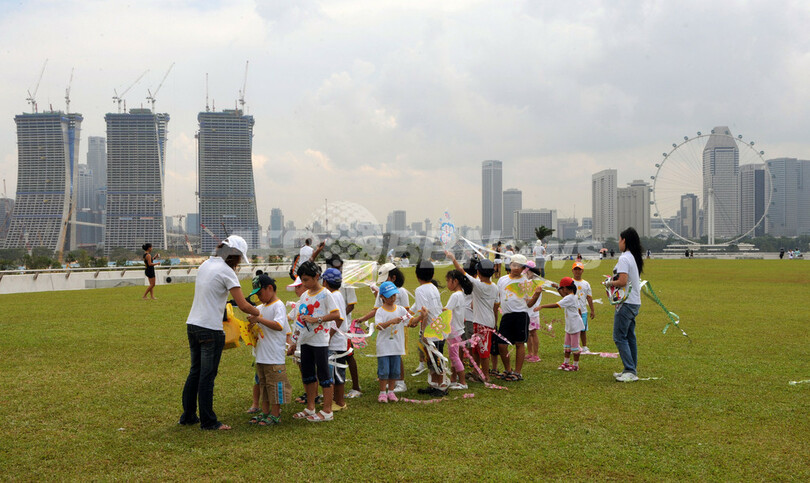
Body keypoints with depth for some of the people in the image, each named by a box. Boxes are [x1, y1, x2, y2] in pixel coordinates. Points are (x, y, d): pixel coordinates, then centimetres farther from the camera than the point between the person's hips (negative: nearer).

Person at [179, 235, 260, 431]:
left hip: (193, 325, 8)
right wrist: (260, 313, 0)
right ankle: (208, 421, 9)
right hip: (210, 329, -8)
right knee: (207, 376, 1)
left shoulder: (205, 265, 12)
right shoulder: (226, 271, -12)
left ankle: (188, 416, 26)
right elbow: (243, 306, -15)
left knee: (195, 372, 17)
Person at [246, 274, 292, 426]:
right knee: (263, 384, 14)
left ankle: (275, 415, 5)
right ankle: (265, 412, 22)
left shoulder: (278, 305, -11)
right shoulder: (261, 307, 14)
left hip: (275, 355, -9)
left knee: (274, 384, -2)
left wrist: (259, 319, -27)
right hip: (261, 355, 9)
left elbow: (279, 325, -25)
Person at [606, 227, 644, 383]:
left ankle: (630, 371, -8)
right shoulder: (635, 258, 13)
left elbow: (622, 282, -24)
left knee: (619, 337, -6)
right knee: (630, 336, 14)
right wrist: (613, 281, 12)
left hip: (626, 303, -10)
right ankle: (631, 370, 19)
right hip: (635, 302, 10)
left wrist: (609, 283, -8)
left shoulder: (624, 259, -16)